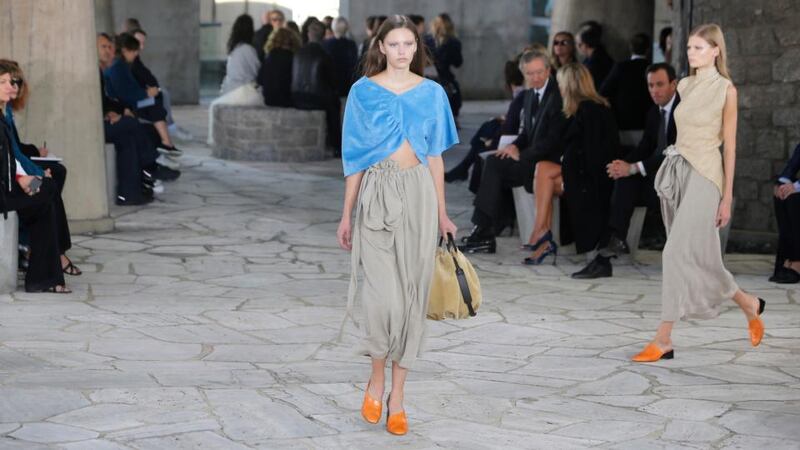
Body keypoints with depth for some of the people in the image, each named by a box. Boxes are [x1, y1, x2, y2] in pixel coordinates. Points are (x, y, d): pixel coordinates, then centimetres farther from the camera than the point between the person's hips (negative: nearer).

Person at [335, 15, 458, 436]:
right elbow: (354, 158, 4)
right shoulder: (363, 91, 2)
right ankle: (376, 379, 10)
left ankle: (397, 394, 10)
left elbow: (435, 156, 11)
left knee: (412, 292, 2)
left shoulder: (432, 93, 7)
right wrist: (346, 215, 2)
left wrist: (442, 213, 9)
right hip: (377, 195, -2)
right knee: (384, 294, -13)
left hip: (419, 195, 2)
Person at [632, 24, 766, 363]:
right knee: (695, 252, 9)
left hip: (703, 175, -7)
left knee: (678, 252, -13)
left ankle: (663, 339, -8)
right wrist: (672, 173, 17)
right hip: (676, 171, 7)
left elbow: (729, 145, -5)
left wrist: (727, 197, -7)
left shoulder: (726, 90, -5)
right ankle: (748, 304, 27)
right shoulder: (685, 86, 12)